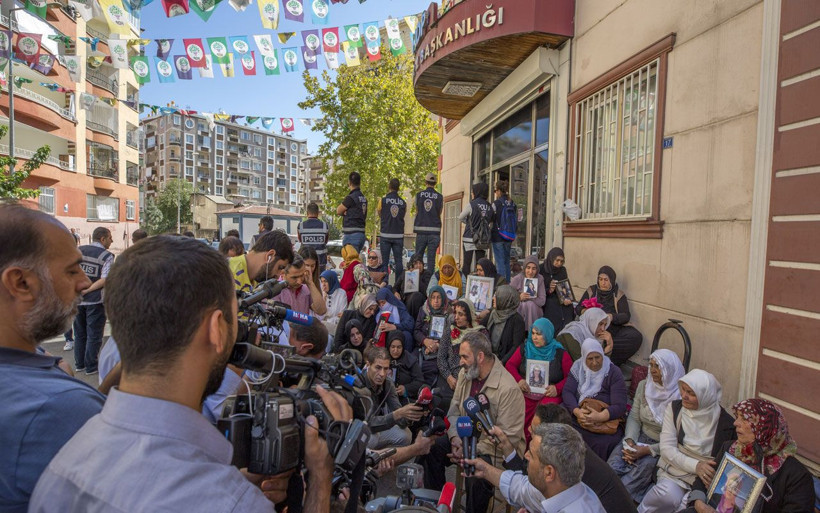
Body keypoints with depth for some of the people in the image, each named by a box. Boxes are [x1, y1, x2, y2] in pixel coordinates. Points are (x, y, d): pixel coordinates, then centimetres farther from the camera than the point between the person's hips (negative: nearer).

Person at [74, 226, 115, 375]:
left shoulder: (78, 251, 4)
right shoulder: (107, 256, -10)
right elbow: (104, 280, -19)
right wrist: (88, 290, -12)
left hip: (77, 299, 5)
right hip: (95, 301, -5)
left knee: (79, 333, 18)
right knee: (94, 335, 5)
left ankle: (79, 364, 27)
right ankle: (91, 367, 11)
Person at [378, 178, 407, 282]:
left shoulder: (382, 200, -2)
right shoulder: (403, 203, 4)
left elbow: (380, 216, 11)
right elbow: (402, 217, 12)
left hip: (385, 235, -2)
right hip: (399, 235, 2)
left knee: (385, 260, 3)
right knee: (398, 261, 4)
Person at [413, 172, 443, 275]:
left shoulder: (419, 194, 2)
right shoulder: (439, 196, 0)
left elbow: (417, 211, 10)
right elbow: (439, 213, 9)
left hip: (421, 229, 1)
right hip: (434, 231, -1)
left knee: (418, 256, 9)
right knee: (431, 257, 2)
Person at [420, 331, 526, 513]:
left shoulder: (508, 389, -25)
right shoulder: (465, 374, 0)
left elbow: (508, 437, -23)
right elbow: (454, 411, 6)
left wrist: (472, 450, -23)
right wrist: (455, 438, -12)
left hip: (494, 449, -7)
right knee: (431, 448, -5)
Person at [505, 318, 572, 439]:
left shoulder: (560, 354, 5)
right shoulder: (524, 349, 12)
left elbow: (570, 377, 5)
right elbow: (510, 365, 11)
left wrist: (557, 388, -12)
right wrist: (518, 380, -8)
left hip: (549, 395, -1)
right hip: (525, 393, 2)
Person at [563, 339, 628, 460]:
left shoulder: (613, 373, -4)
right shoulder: (578, 367, 5)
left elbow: (620, 406, -11)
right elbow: (567, 391, -2)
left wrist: (600, 417, -30)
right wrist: (577, 411, -23)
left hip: (607, 420, -2)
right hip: (577, 415, 2)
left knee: (601, 444, -33)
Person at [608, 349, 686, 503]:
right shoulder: (644, 386, 3)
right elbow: (634, 417, 6)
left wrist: (648, 450, -20)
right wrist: (630, 441, -12)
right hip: (641, 438, 4)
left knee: (645, 465, -30)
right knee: (616, 456, -23)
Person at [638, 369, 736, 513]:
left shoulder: (725, 421, -4)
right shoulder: (674, 408, 0)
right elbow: (667, 448, -4)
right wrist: (695, 465, -19)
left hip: (705, 478, 0)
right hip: (675, 468, 0)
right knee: (668, 496, -31)